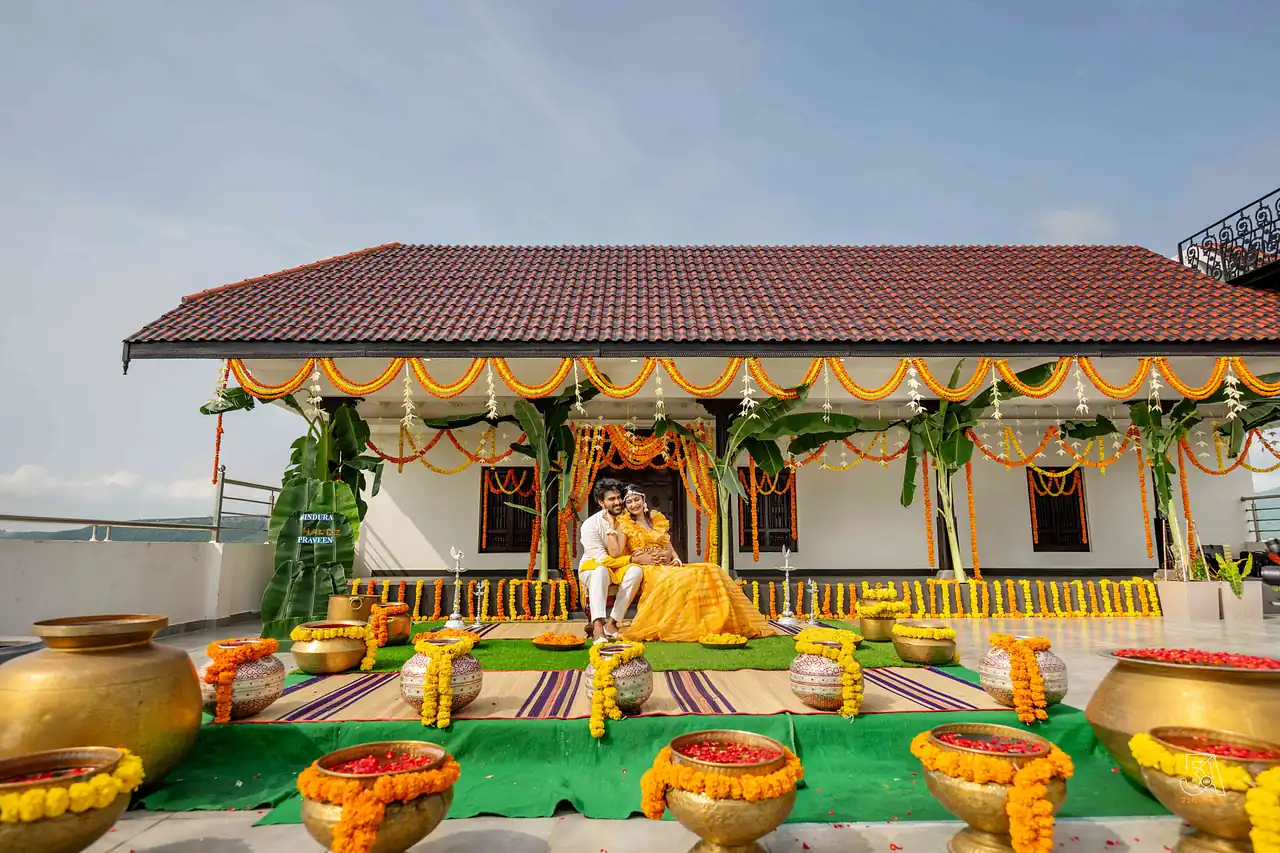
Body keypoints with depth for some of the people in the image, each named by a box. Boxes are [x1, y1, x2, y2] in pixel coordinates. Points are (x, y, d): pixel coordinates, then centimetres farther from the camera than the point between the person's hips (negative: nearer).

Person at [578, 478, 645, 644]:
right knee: (601, 570, -38)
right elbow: (602, 559, -18)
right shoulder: (590, 524, -15)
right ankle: (597, 627, -48)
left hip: (618, 569, 3)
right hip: (592, 568, -3)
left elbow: (616, 552, -17)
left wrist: (614, 526, -20)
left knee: (636, 570, -29)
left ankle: (611, 623, -26)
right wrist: (633, 558, -16)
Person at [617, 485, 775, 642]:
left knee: (709, 571, -16)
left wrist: (676, 558, -3)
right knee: (681, 578, -34)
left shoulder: (658, 519, 22)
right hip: (647, 570, -5)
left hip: (667, 565, 6)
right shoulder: (624, 525, 7)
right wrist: (640, 558, -18)